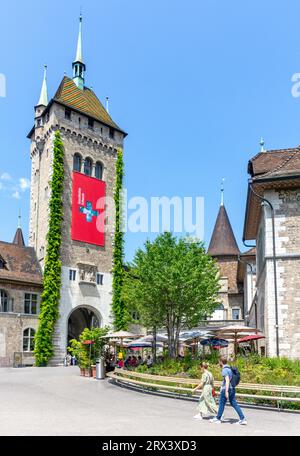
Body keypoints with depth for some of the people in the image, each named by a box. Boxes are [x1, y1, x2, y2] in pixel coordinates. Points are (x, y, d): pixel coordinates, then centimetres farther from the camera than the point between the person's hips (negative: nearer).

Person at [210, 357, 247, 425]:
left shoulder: (224, 370, -14)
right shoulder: (229, 369, 14)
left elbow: (227, 380, -24)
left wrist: (226, 391, -27)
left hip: (226, 389, -8)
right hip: (232, 389, 8)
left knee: (221, 404, 6)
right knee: (234, 404, 7)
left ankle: (218, 418, 19)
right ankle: (242, 419, -1)